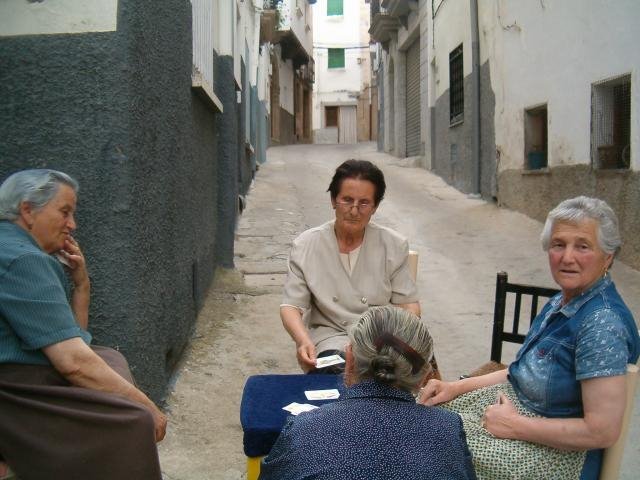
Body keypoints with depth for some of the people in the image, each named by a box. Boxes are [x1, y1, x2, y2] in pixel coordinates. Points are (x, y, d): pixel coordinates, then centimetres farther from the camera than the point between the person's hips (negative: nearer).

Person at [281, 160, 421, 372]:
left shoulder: (394, 245, 4)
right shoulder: (306, 246, 1)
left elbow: (408, 305, 6)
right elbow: (291, 306, -1)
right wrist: (303, 340, -22)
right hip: (330, 340, -2)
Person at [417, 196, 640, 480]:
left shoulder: (602, 323, -25)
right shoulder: (564, 301, 3)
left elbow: (603, 432, -26)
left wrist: (516, 425, -18)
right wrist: (458, 387, 3)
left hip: (554, 451, -9)